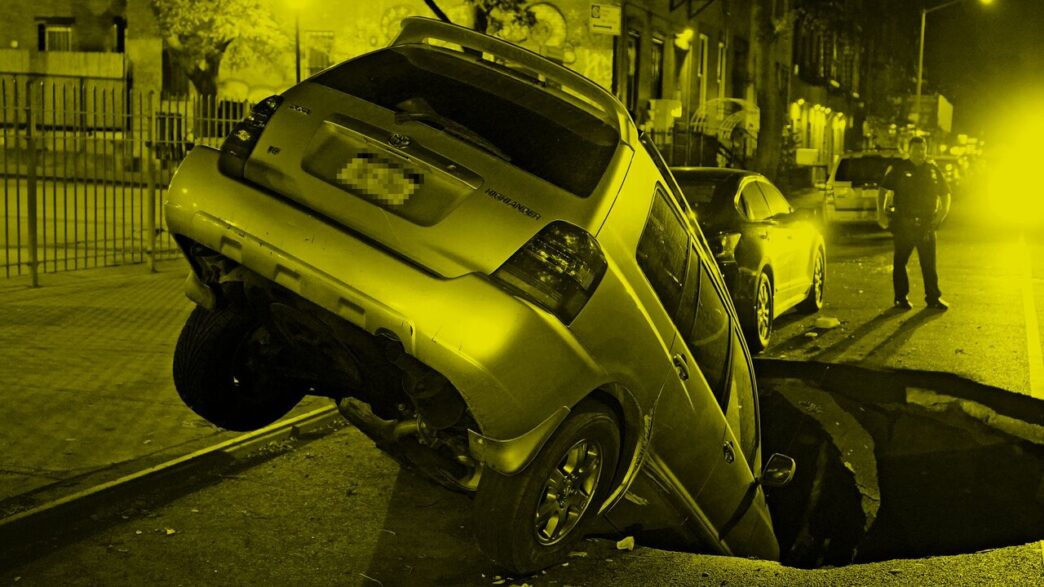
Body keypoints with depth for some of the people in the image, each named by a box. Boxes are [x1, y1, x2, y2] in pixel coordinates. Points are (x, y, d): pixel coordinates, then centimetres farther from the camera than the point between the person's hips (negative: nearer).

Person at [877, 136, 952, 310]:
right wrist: (881, 211, -9)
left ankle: (933, 298, 9)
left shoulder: (933, 170, 9)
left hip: (927, 224, 2)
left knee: (929, 263, 3)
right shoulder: (899, 169, 1)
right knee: (900, 262, 2)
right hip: (903, 223, -2)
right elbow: (883, 189, 1)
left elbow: (945, 192, 18)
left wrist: (944, 208, 0)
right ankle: (901, 298, 12)